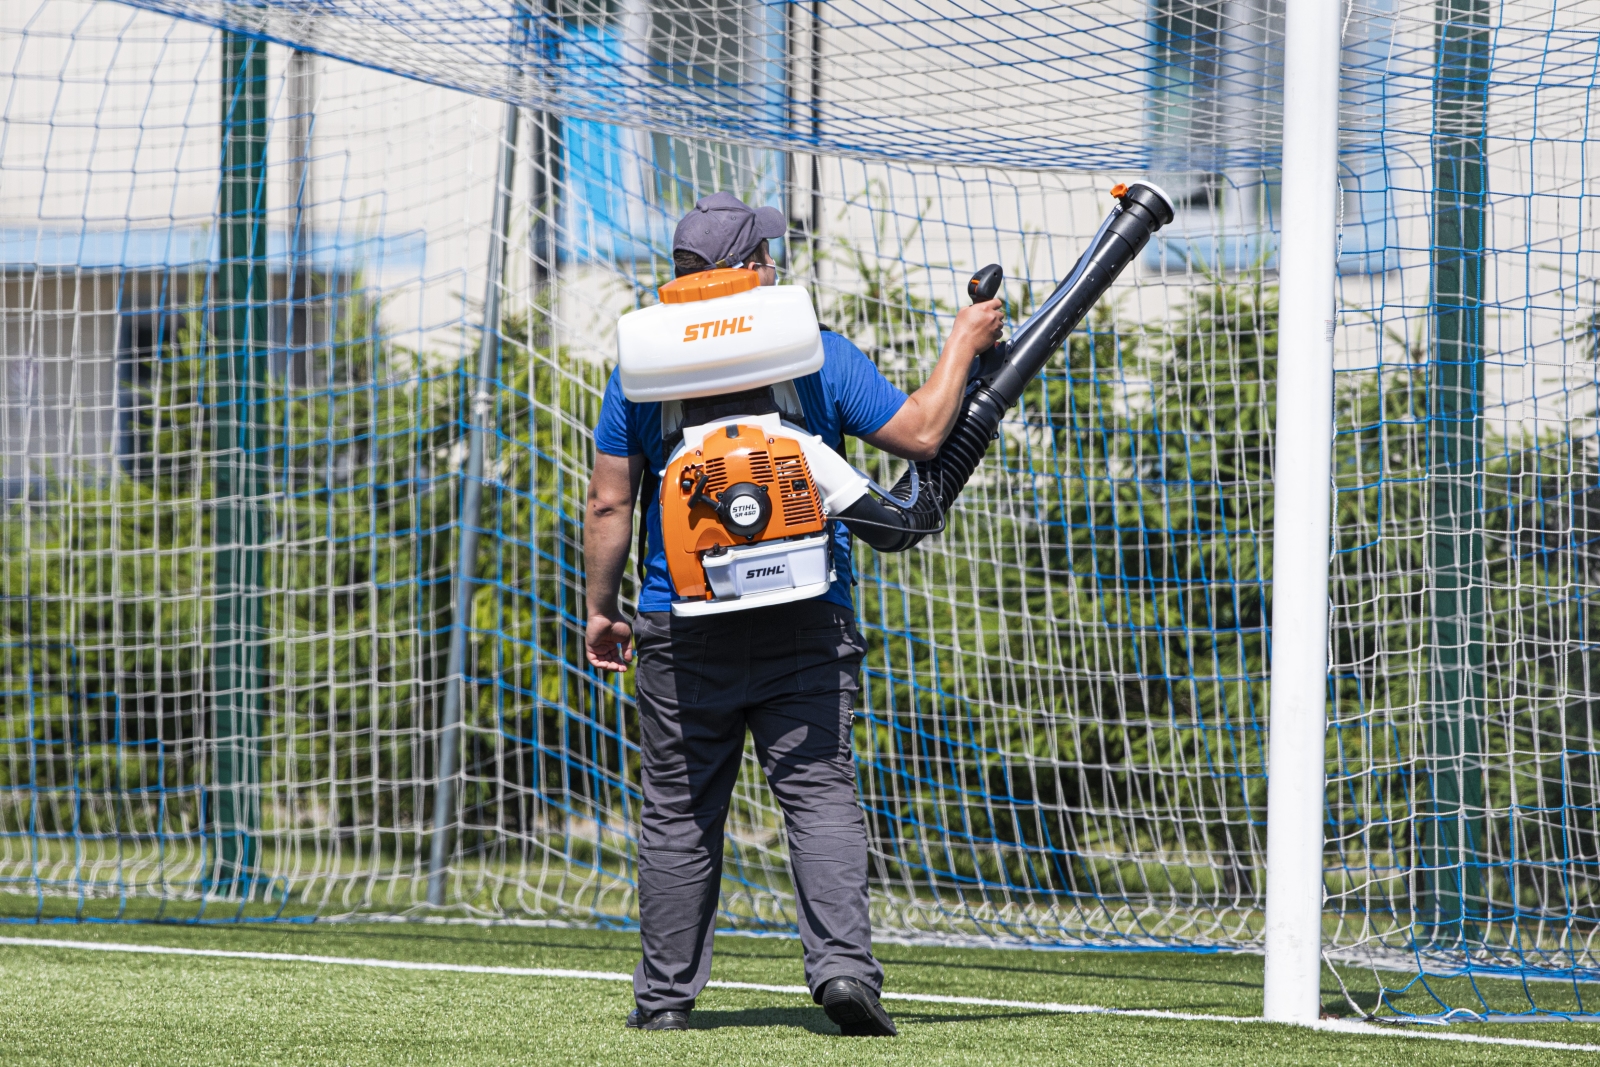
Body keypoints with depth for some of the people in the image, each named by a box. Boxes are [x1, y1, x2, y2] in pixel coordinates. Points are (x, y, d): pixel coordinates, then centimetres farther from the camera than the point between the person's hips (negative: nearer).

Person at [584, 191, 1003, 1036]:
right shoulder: (821, 356, -2)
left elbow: (609, 505, 3)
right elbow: (920, 434, -1)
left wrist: (600, 609, 13)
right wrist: (963, 345, 12)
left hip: (681, 626, 1)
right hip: (806, 626, -1)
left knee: (678, 812, 8)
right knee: (820, 793, 0)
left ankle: (666, 997, 10)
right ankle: (841, 966, -16)